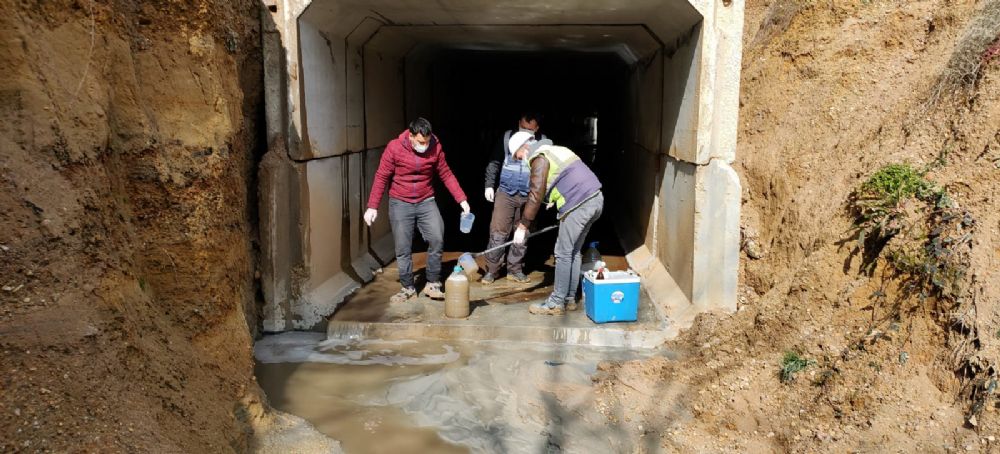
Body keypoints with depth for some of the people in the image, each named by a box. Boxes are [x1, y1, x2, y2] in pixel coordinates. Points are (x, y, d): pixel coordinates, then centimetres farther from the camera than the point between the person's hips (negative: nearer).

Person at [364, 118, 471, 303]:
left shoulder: (435, 147, -8)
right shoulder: (394, 148, -14)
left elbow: (446, 175, 0)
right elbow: (381, 178, -7)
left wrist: (462, 199, -6)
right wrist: (372, 206, -10)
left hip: (426, 202, 1)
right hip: (400, 204, -1)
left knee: (437, 239, -13)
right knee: (403, 248, 2)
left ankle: (433, 284, 2)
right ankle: (408, 288, 18)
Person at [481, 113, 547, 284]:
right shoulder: (507, 137, 0)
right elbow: (494, 162, 5)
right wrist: (489, 185, -1)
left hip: (529, 197, 1)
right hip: (505, 193, -1)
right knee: (498, 232, -3)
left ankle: (515, 270, 19)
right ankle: (491, 270, 6)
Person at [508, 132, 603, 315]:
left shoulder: (539, 158, -5)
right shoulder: (556, 150, 24)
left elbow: (535, 196, -10)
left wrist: (522, 226, -5)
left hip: (579, 204, -9)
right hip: (596, 199, 9)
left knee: (563, 253, -1)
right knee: (574, 251, 16)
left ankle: (556, 303, 5)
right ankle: (569, 298, 23)